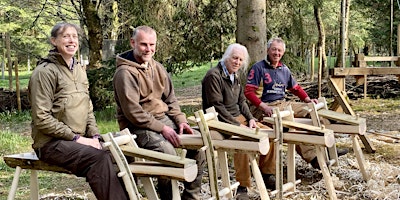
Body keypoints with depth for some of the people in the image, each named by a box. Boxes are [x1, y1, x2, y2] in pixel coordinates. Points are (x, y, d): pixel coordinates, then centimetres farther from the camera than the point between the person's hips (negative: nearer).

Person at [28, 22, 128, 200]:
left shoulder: (79, 70, 15)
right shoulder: (45, 71, -8)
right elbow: (41, 118, -14)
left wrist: (94, 136, 1)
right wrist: (76, 138, -16)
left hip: (79, 139, 7)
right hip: (51, 143, -6)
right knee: (99, 158, -29)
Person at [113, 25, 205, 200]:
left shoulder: (157, 68, 12)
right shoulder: (125, 72, -13)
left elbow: (170, 99, 17)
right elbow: (133, 112, -19)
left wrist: (180, 120, 0)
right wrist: (162, 128, -20)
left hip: (164, 119, 8)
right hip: (138, 127, -8)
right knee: (168, 151, -32)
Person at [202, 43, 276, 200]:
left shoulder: (235, 77, 15)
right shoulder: (213, 76, -15)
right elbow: (217, 106, -20)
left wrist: (250, 118, 2)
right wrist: (238, 125, -19)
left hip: (238, 117, 9)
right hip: (221, 122, -9)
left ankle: (266, 174, 13)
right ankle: (242, 187, -24)